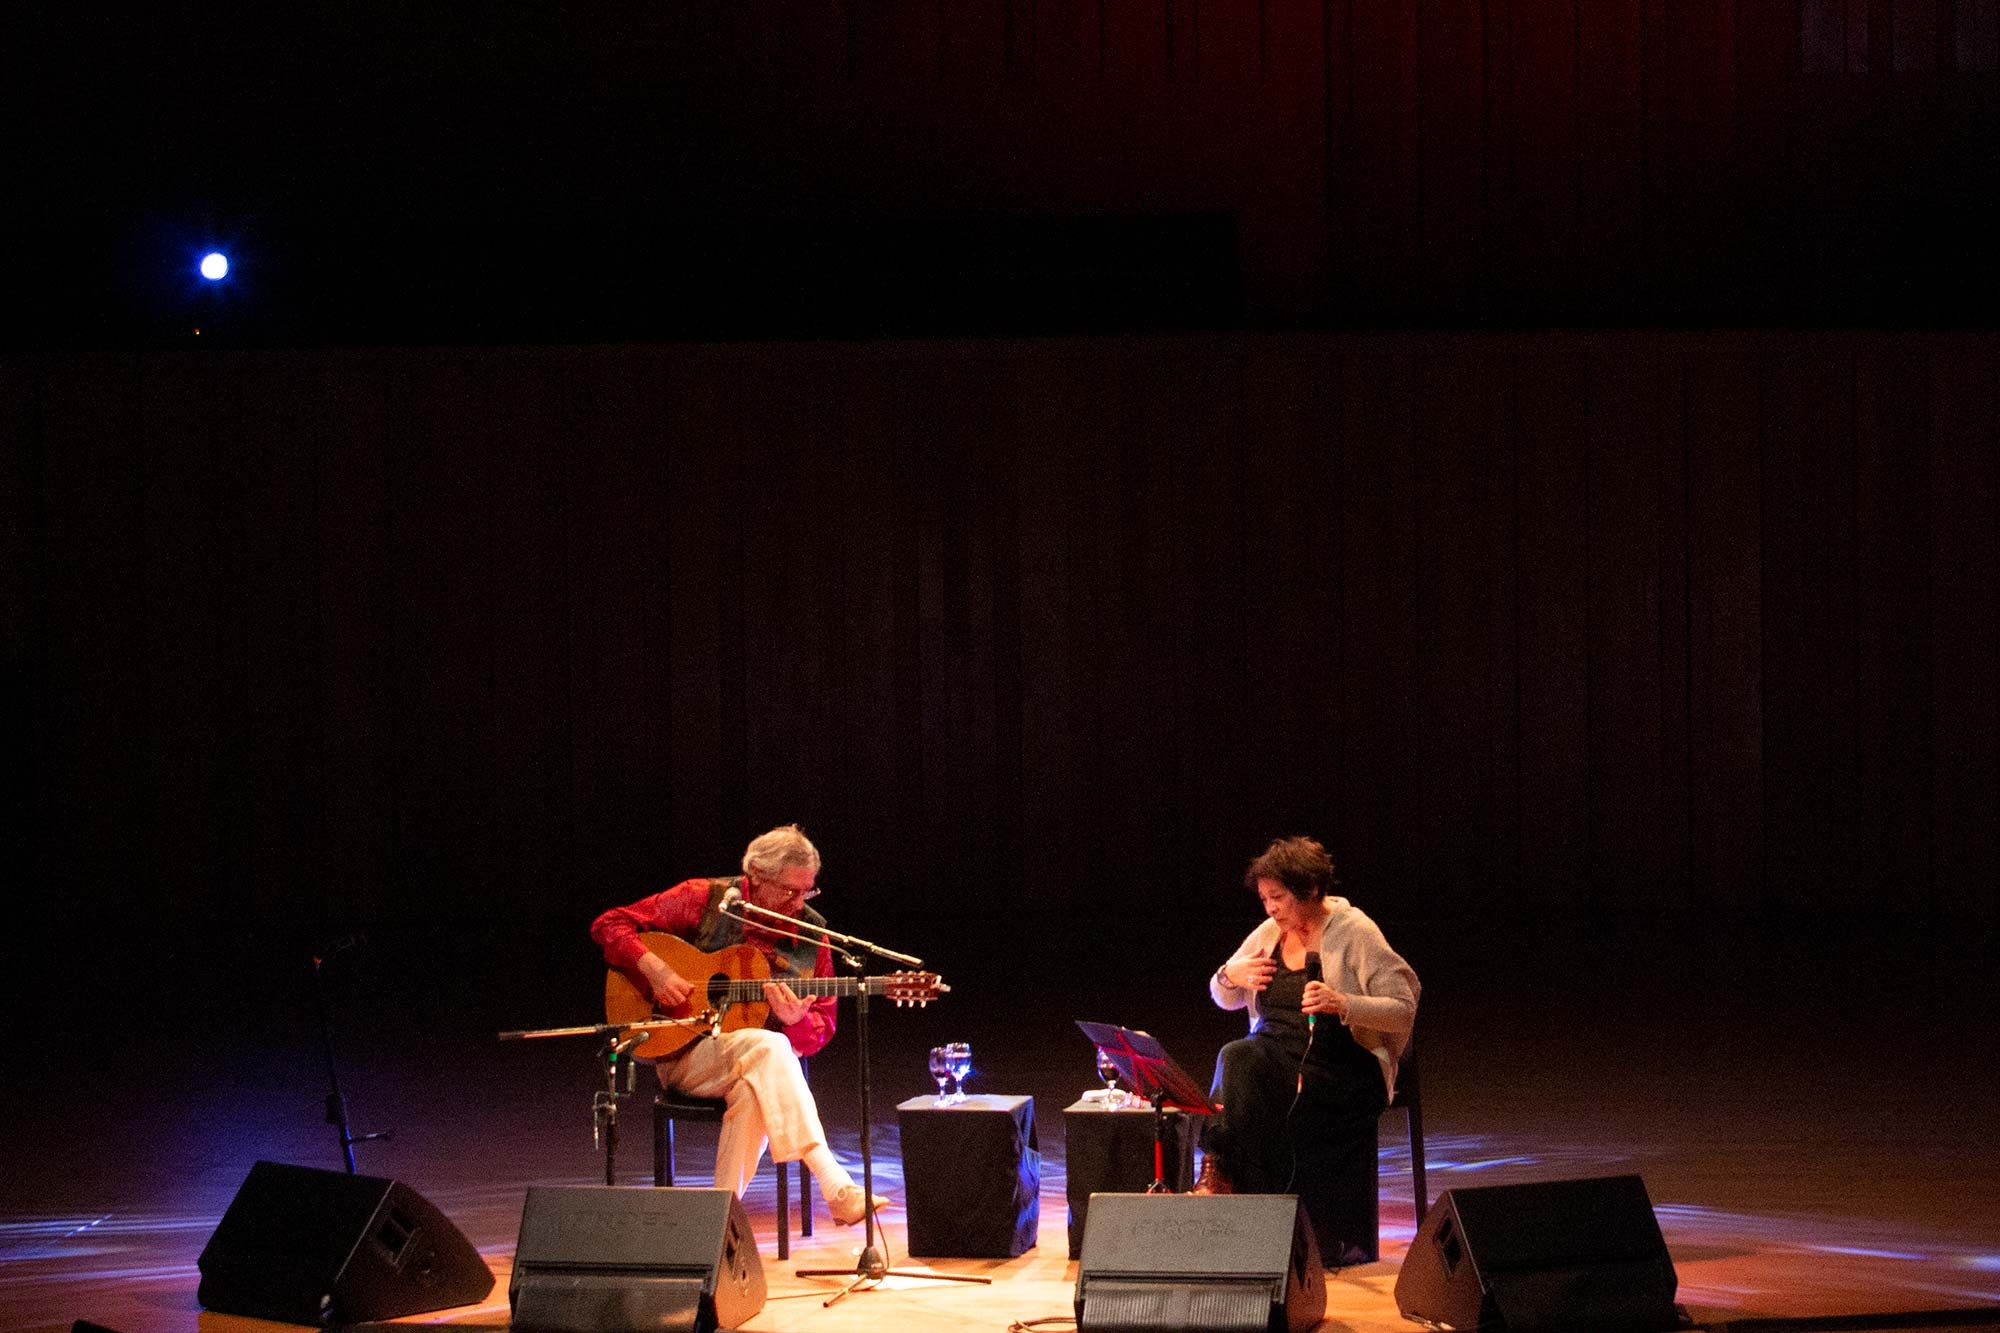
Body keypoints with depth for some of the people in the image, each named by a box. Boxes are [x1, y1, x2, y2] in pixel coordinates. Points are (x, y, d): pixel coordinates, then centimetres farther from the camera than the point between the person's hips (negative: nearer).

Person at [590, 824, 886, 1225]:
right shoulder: (704, 900, -4)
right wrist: (654, 969, -19)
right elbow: (609, 925, -2)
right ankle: (837, 1189, -43)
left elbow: (821, 1031, 6)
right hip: (684, 1054, -3)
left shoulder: (811, 932, 4)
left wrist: (795, 1020, -18)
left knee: (752, 1092, -37)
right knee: (766, 1047, -35)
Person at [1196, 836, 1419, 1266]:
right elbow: (1224, 998, 27)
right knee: (1238, 1059, -30)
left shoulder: (1354, 933, -5)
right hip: (1274, 1057, 5)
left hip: (1342, 1068, -5)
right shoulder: (1270, 933, 13)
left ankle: (1218, 1178, -27)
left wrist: (1342, 1004, -26)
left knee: (1240, 1062, -31)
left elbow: (1404, 1011, -11)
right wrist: (1229, 976, 2)